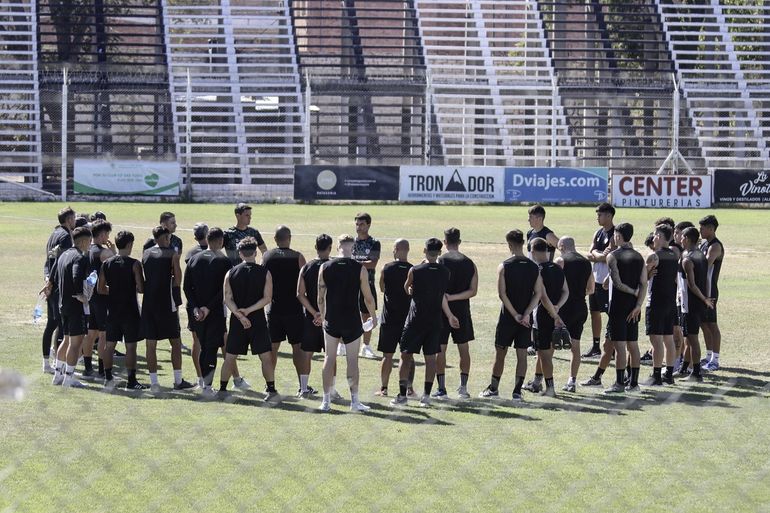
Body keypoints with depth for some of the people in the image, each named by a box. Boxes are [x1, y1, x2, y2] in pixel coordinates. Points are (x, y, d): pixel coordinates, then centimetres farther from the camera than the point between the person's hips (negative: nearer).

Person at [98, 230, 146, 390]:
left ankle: (108, 378, 13)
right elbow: (141, 288, -15)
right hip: (130, 310, -4)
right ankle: (131, 381, 1)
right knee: (130, 346, 0)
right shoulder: (134, 264, -12)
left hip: (112, 309, 4)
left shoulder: (107, 263, 2)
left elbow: (100, 289, 4)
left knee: (109, 344, 11)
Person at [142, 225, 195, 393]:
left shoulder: (146, 254, 9)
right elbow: (178, 280, -10)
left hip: (148, 302, 4)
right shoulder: (172, 253, -5)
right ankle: (178, 381, 8)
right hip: (166, 302, -4)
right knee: (175, 341, 7)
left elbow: (143, 278, 11)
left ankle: (153, 382, 3)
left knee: (151, 343, 5)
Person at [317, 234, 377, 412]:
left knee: (329, 358, 11)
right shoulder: (360, 269, -8)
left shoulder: (325, 268, -2)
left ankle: (326, 401, 9)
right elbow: (368, 298, -3)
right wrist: (373, 317, 13)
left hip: (331, 320, 2)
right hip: (352, 322, -2)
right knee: (353, 360, 7)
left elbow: (320, 297, 4)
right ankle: (354, 401, 8)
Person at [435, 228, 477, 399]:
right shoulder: (470, 263, 2)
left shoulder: (439, 262, -9)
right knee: (464, 348, 13)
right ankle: (463, 387, 11)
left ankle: (441, 388, 2)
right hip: (462, 311, 3)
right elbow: (473, 291, -5)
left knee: (440, 349, 4)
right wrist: (454, 297, -9)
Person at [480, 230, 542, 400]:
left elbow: (502, 294, -13)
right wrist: (526, 314, -9)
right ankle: (517, 391, 3)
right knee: (522, 354, 6)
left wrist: (515, 315, -11)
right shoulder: (534, 267, 0)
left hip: (508, 317, -2)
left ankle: (494, 388, 19)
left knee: (500, 352, 10)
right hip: (526, 317, 2)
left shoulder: (504, 266, -9)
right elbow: (538, 293, -5)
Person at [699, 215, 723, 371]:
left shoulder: (715, 246, -14)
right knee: (704, 324, 13)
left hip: (709, 291, -9)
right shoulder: (704, 244, 15)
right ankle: (709, 357, 22)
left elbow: (706, 264, -28)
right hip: (701, 289, 9)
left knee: (711, 324, -6)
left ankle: (715, 360, -4)